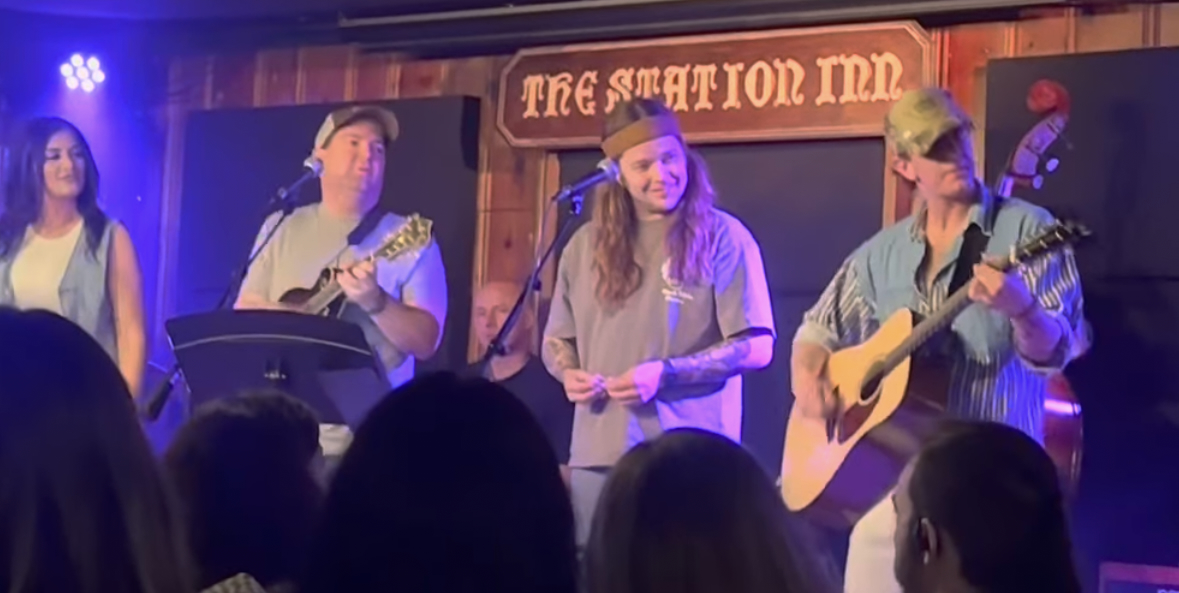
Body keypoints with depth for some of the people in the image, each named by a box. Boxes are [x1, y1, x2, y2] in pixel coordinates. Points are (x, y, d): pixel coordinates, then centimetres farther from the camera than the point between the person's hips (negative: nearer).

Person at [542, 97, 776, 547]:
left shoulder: (722, 238, -2)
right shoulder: (586, 245, 12)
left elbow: (756, 348, -6)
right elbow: (556, 340, 20)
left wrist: (665, 373, -16)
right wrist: (569, 373, -4)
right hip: (597, 455, 4)